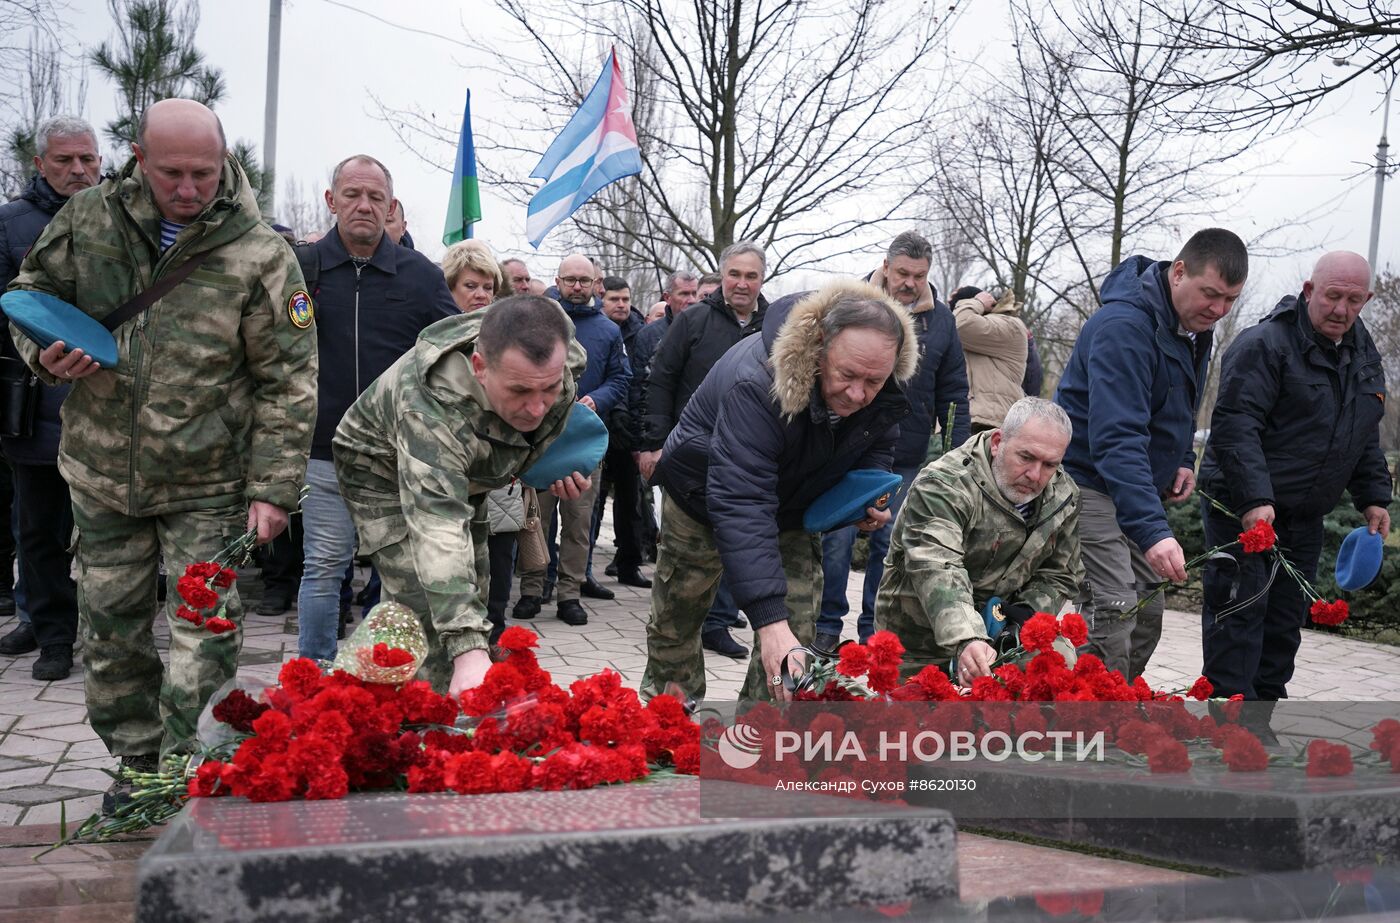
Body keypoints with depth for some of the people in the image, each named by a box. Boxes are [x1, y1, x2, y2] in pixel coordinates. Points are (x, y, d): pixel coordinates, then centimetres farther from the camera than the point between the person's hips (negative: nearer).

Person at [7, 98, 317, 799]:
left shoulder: (259, 256, -13)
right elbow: (31, 292, 15)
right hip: (102, 472, 4)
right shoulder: (87, 220, -2)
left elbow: (289, 381, -11)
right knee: (110, 626, 14)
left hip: (209, 485, -4)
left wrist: (273, 486, -14)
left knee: (203, 636, -3)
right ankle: (137, 763, 31)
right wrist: (45, 353, -8)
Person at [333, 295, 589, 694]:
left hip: (463, 473, 6)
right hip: (386, 470, -6)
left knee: (469, 593, 10)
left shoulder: (558, 358, -27)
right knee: (433, 617, -19)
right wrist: (468, 648, -64)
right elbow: (438, 527, -55)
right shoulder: (435, 405, -46)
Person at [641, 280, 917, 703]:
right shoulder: (757, 382, -43)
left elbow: (877, 444, 4)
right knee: (676, 618, 11)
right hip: (704, 496, -4)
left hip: (790, 506, 4)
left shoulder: (883, 394, -22)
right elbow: (740, 505, -49)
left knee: (796, 628, -7)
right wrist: (769, 619, -55)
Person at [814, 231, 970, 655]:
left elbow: (954, 393, 10)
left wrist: (959, 453, 4)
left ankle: (874, 628, 21)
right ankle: (827, 627, 15)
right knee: (837, 542, 1)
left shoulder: (941, 319, 6)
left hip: (906, 458, 2)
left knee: (890, 546, 8)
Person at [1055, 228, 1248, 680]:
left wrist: (1184, 459, 3)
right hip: (1089, 485, -9)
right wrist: (1153, 530, -42)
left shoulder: (1195, 325, 6)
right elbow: (1116, 439, -34)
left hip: (1137, 490, 10)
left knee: (1148, 617, 11)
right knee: (1112, 623, -16)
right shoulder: (1123, 326, -25)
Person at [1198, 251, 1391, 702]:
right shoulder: (1265, 343, -14)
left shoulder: (1364, 356, 12)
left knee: (1287, 618, 11)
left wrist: (1373, 497, 13)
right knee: (1241, 611, -8)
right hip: (1243, 509, -8)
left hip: (1304, 517, 8)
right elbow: (1234, 425, -22)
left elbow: (1365, 439, 23)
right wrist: (1254, 499, -30)